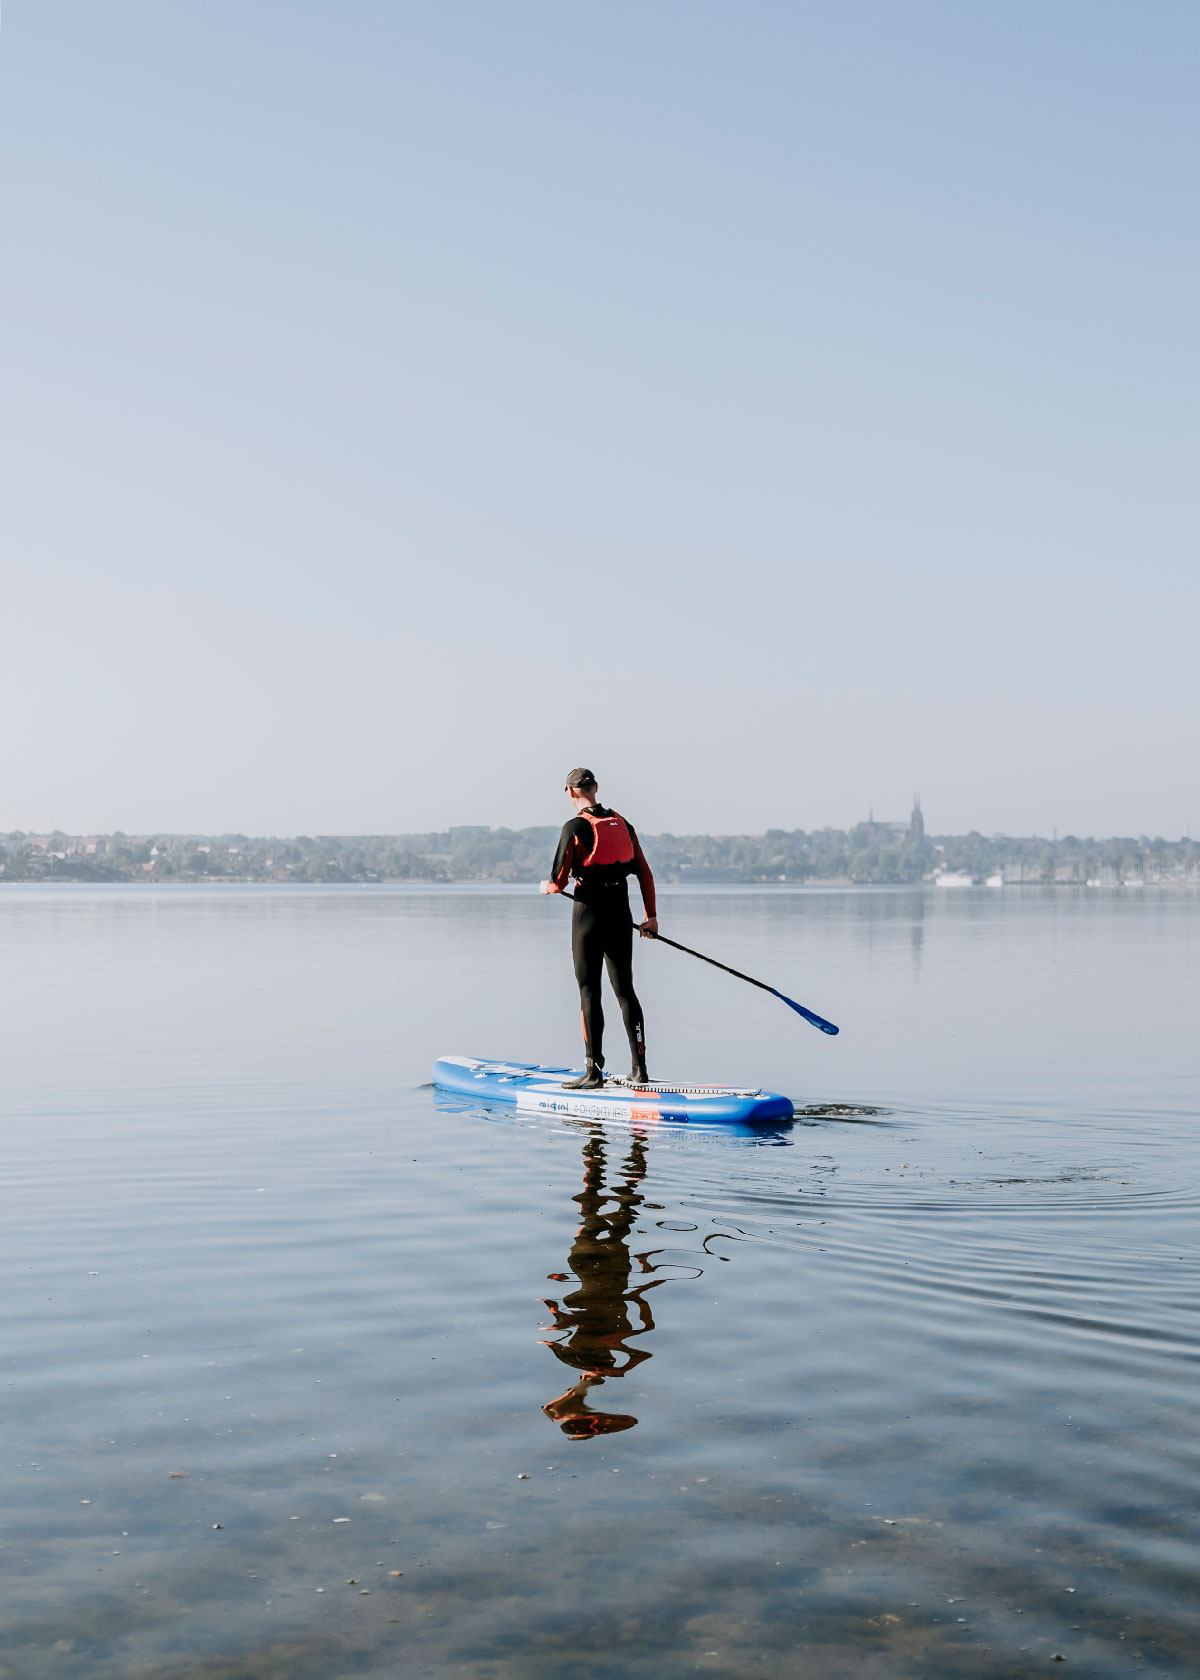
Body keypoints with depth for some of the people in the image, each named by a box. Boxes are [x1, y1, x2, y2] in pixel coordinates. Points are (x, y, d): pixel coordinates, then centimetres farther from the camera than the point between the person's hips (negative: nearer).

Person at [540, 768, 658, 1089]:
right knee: (625, 990, 10)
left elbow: (559, 882, -10)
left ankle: (594, 1072, -1)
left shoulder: (575, 827, -10)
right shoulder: (622, 824, 9)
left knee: (589, 991, -1)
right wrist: (651, 916, 18)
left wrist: (546, 886, 13)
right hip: (621, 914, 6)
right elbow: (645, 874, 11)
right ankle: (640, 1069, 11)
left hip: (590, 915, -6)